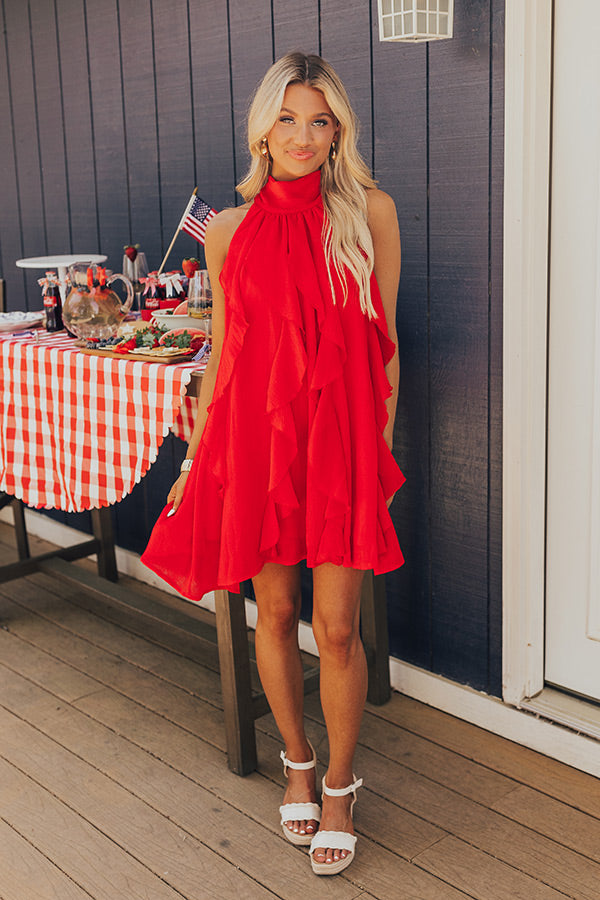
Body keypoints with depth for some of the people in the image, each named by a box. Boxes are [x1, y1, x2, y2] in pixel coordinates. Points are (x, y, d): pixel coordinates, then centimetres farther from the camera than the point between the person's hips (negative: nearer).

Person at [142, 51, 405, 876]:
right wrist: (195, 460, 11)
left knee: (336, 627, 0)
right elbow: (223, 351, 10)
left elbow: (383, 342, 5)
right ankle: (298, 762, 36)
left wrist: (382, 444, 5)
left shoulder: (370, 213, 1)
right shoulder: (229, 231, 5)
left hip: (341, 438, -1)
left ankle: (340, 785, 24)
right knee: (276, 613, 11)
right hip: (256, 435, 2)